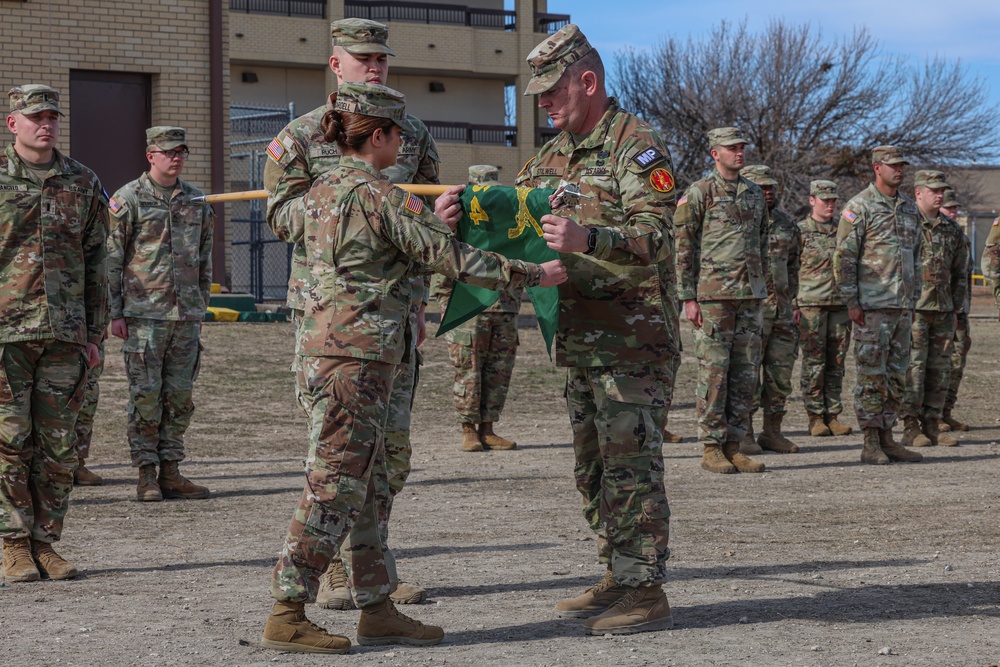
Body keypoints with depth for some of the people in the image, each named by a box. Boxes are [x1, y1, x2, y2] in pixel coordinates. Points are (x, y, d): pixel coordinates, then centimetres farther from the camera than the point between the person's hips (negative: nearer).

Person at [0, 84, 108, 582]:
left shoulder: (83, 183, 10)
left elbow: (96, 263, 13)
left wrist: (95, 333, 9)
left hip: (65, 334, 3)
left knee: (58, 446, 4)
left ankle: (45, 542, 12)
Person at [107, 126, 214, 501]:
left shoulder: (196, 200, 12)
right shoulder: (128, 199, -2)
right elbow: (110, 259, -3)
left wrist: (201, 308, 16)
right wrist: (114, 313, -8)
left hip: (186, 316, 5)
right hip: (143, 314, -5)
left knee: (180, 397, 6)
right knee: (145, 396, -2)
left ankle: (171, 473, 12)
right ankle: (146, 475, 3)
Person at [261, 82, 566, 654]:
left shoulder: (322, 192, 14)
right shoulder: (380, 196, -12)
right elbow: (452, 258, -12)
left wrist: (430, 220, 18)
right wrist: (532, 274, -6)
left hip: (325, 346, 9)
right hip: (358, 355, -9)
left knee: (368, 488, 13)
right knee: (334, 487, -6)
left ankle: (378, 610, 17)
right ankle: (287, 617, -4)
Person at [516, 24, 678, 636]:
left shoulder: (638, 146, -11)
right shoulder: (554, 155, 15)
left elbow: (654, 237, -22)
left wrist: (587, 239, -39)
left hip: (634, 337, -9)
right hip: (581, 338, 9)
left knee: (631, 464, -9)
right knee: (594, 467, 13)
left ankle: (646, 592, -6)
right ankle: (619, 578, 21)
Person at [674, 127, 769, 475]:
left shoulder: (755, 195, 15)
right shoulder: (698, 194, -4)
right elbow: (683, 248, -6)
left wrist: (762, 293, 16)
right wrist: (688, 298, -11)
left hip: (750, 296, 6)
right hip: (713, 295, -6)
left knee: (745, 373, 6)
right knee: (714, 371, -4)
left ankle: (733, 445, 12)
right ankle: (712, 448, 1)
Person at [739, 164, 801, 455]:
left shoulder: (786, 224, 14)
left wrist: (790, 300, 16)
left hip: (782, 309, 6)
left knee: (780, 374, 7)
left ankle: (772, 432, 15)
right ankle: (744, 434, 3)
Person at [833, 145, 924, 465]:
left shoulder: (909, 209, 15)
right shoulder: (860, 207, -7)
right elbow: (843, 256, -10)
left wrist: (913, 300, 16)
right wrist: (851, 302, -14)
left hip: (901, 307, 7)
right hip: (871, 306, -7)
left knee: (895, 376, 8)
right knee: (871, 375, -5)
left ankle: (887, 439, 14)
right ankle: (871, 444, -2)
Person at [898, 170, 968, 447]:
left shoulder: (952, 229, 13)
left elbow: (960, 271, 20)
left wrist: (955, 306, 14)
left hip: (943, 311, 6)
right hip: (913, 309, -6)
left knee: (940, 370, 6)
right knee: (913, 369, -6)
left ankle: (931, 425, 12)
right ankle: (911, 427, -2)